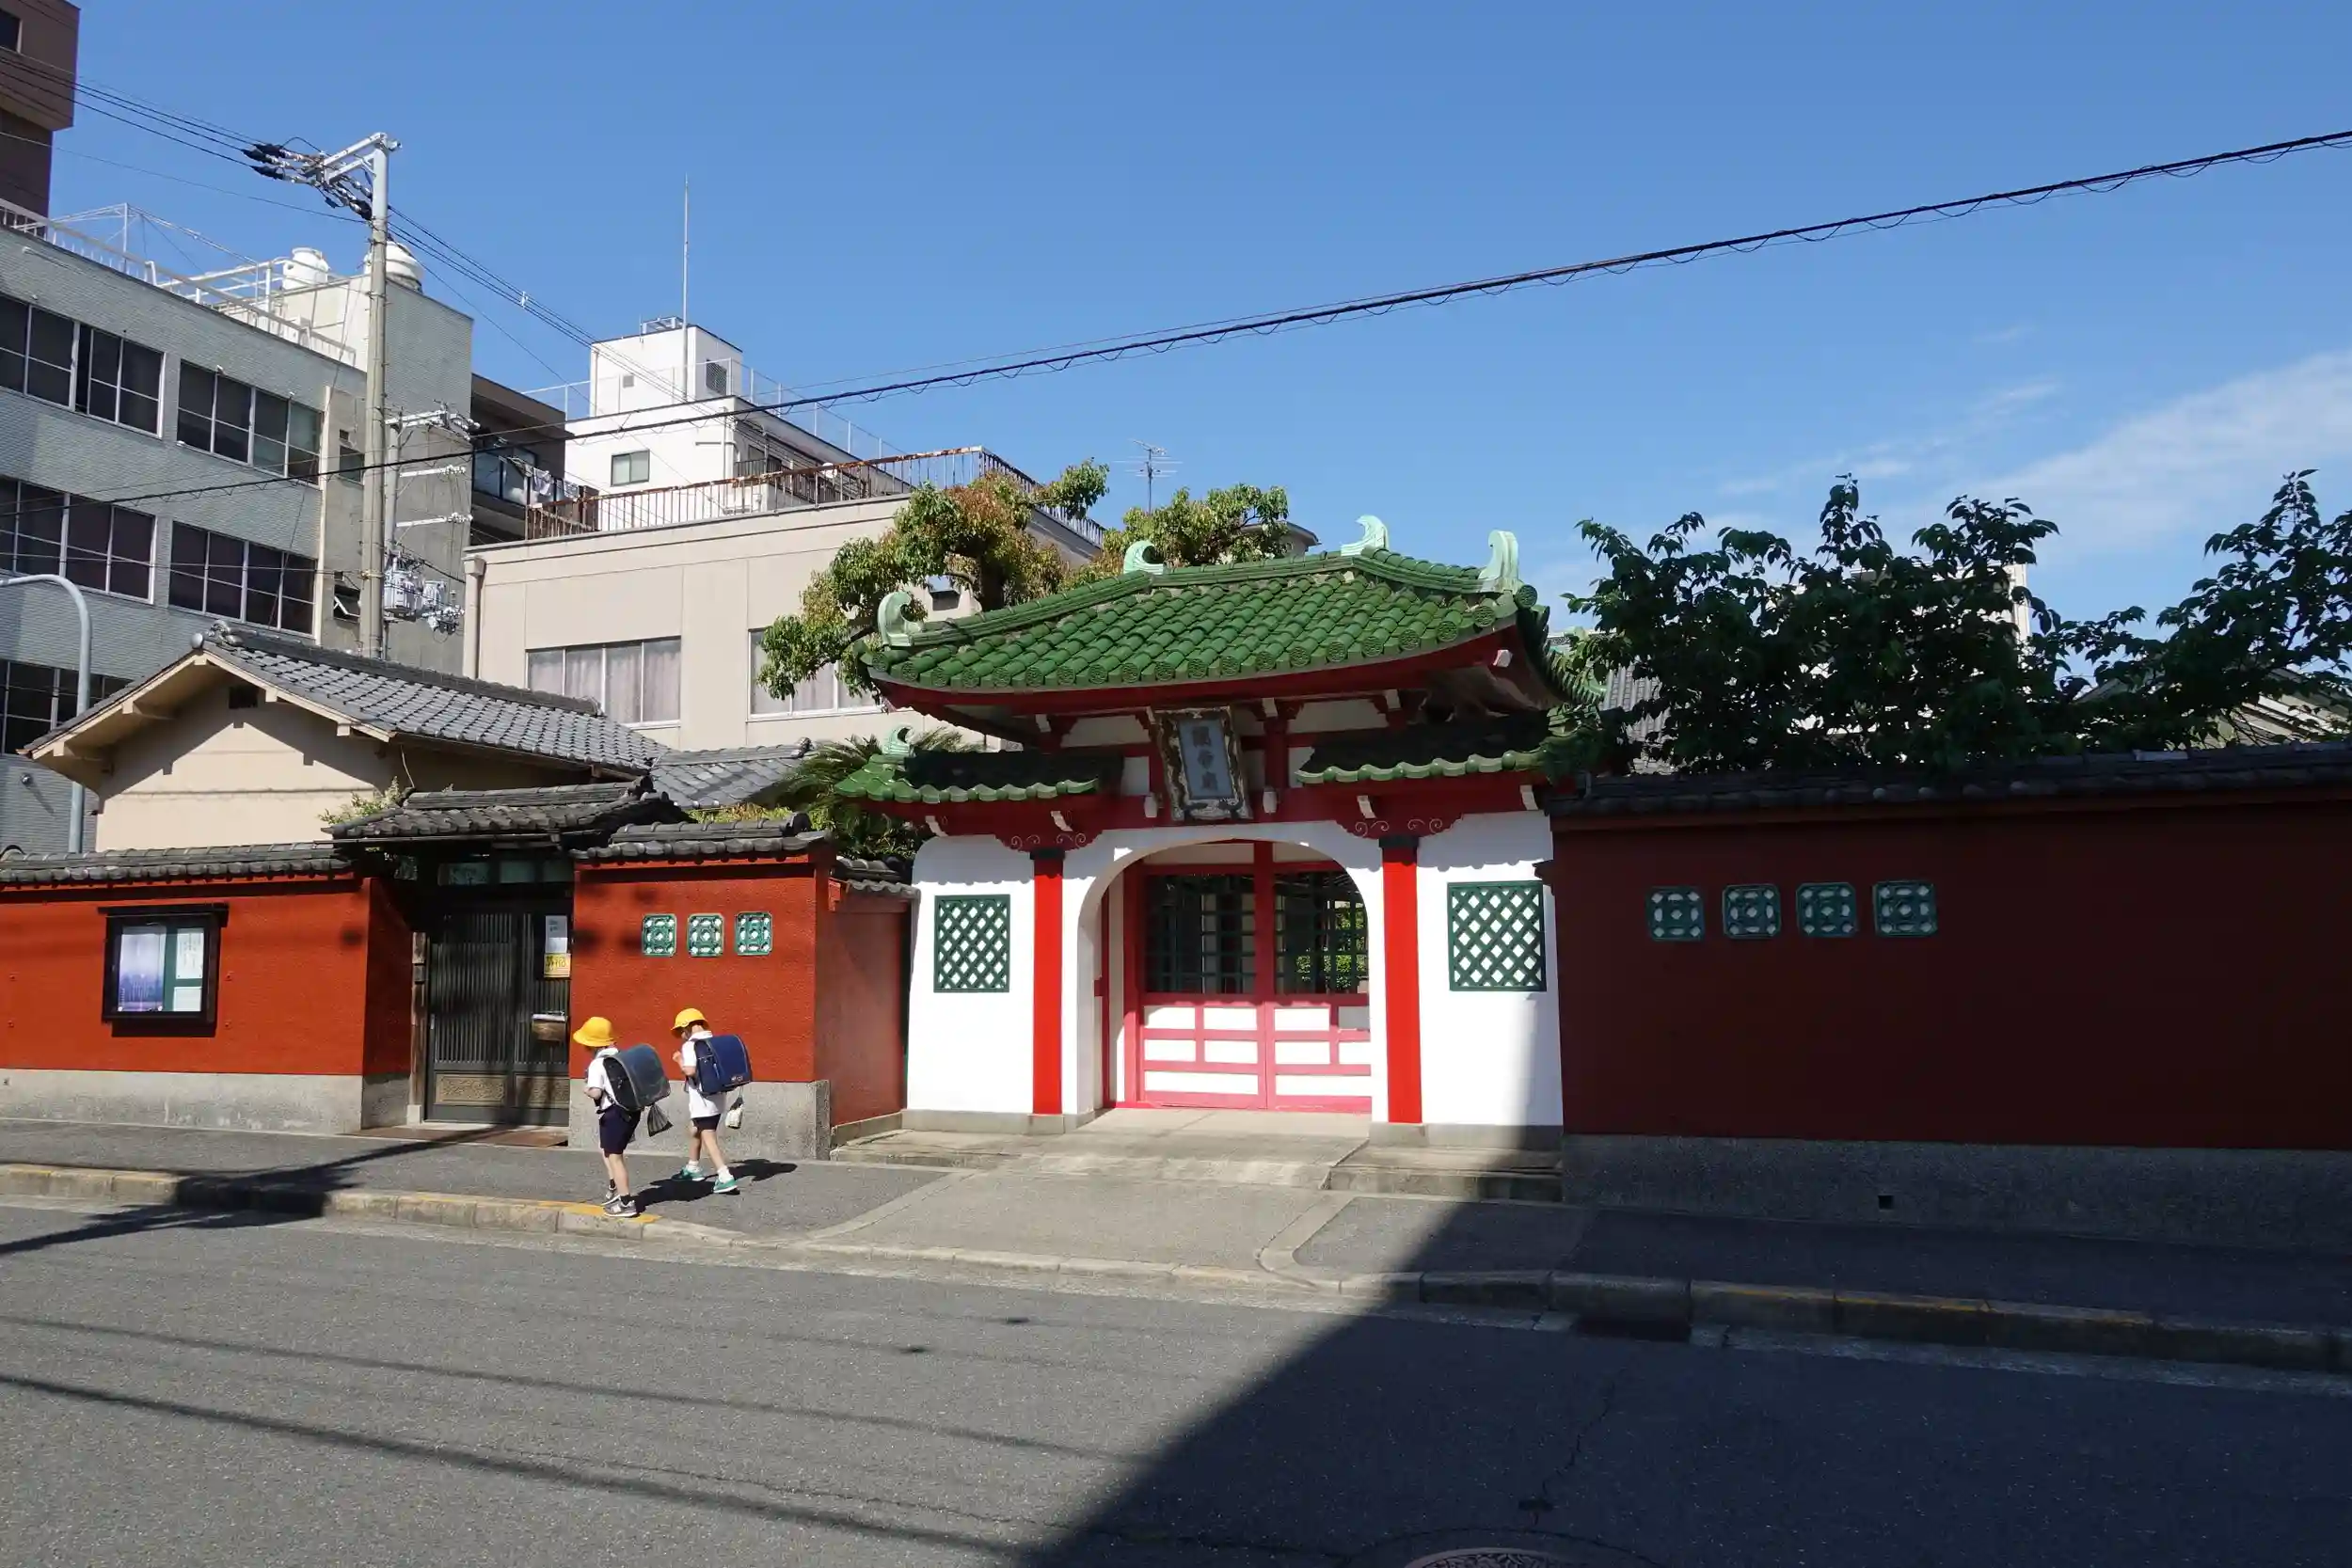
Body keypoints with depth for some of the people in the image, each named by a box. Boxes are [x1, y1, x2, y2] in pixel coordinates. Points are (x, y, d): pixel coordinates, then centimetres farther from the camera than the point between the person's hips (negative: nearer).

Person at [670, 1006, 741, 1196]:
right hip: (716, 1097, 8)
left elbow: (690, 1070, -24)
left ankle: (726, 1178, -17)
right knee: (693, 1130, 27)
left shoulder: (690, 1045, -12)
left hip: (702, 1100, -8)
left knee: (709, 1138, -7)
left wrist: (679, 1060, -7)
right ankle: (693, 1168, 42)